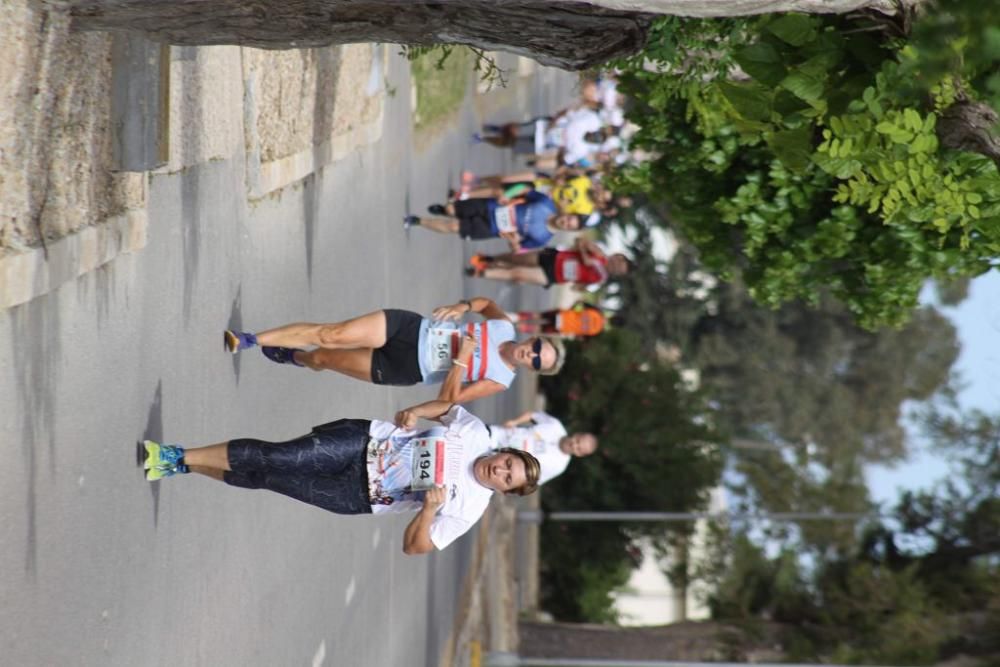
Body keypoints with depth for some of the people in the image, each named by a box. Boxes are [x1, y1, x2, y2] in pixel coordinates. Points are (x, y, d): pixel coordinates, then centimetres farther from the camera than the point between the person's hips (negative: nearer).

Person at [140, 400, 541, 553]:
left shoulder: (467, 510, -11)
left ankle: (180, 465, -1)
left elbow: (413, 546, -13)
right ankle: (179, 459, -4)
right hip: (364, 442, 1)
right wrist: (414, 413, -6)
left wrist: (429, 509, -31)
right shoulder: (476, 435, -4)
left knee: (269, 479, -12)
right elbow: (445, 405, 14)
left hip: (359, 498, -1)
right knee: (272, 460, -17)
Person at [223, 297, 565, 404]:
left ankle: (295, 357, 31)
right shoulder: (504, 327, -2)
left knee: (321, 359, -4)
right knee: (328, 335, -14)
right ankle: (249, 340, -2)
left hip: (405, 370, -2)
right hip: (411, 328, 2)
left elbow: (447, 400, -18)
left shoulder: (499, 381, -12)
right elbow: (485, 302, 18)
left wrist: (461, 360, -30)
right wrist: (462, 306, -3)